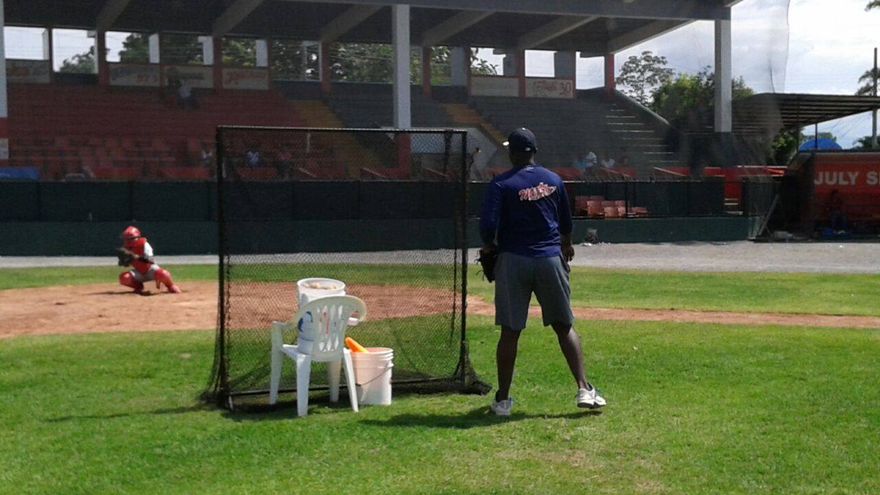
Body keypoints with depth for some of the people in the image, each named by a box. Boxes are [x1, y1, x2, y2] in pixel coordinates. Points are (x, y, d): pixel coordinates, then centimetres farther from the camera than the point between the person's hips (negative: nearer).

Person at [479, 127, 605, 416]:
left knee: (510, 331, 3)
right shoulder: (553, 180, 6)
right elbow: (566, 222, 17)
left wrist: (489, 247, 6)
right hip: (550, 260, 3)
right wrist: (566, 246, 36)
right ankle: (584, 389, 3)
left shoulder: (501, 185, -7)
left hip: (513, 260, -2)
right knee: (564, 326, 10)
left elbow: (488, 225, -15)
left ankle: (503, 400, 8)